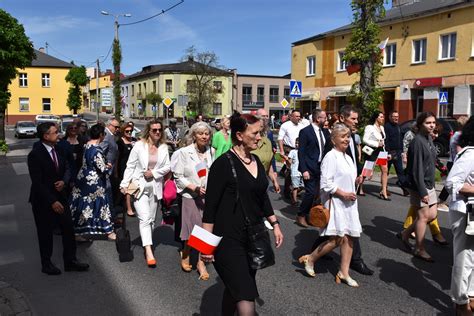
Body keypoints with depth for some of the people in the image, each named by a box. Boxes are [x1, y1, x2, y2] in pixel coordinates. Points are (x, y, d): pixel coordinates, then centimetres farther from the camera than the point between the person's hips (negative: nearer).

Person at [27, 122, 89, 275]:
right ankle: (46, 264, 27)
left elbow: (66, 169, 10)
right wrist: (52, 201, -21)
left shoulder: (58, 150, 2)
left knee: (68, 229, 8)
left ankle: (70, 260, 21)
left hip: (60, 196, 6)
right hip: (43, 200, -6)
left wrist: (63, 181, -12)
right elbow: (37, 182, -19)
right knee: (46, 233, 9)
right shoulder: (35, 154, -18)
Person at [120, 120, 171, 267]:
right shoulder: (139, 145, -5)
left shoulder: (164, 147, 3)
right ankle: (148, 252, -17)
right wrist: (124, 184, -9)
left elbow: (167, 167, 5)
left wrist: (154, 173, -10)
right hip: (139, 185, -4)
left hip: (155, 187, 4)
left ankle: (148, 243, 30)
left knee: (151, 219, 12)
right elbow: (130, 166, -3)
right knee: (145, 218, -13)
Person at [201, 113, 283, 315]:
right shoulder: (223, 164, -14)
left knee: (234, 289, 19)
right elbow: (210, 206, -14)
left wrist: (275, 224, 16)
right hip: (229, 239, -7)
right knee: (246, 298, -7)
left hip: (253, 237, 7)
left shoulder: (256, 161, 7)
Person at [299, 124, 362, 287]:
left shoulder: (348, 158, 14)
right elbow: (326, 183, -18)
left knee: (349, 238, 7)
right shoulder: (331, 156, -13)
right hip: (335, 202, -8)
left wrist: (351, 195, 13)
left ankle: (344, 273, 17)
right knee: (338, 238, -11)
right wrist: (343, 194, -17)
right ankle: (310, 259, 8)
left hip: (349, 203, 8)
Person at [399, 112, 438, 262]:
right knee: (423, 216, 0)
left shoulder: (429, 139, 9)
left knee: (432, 215, 13)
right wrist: (422, 192, -21)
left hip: (429, 184, 9)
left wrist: (431, 186, 15)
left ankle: (406, 233, 28)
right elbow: (417, 169, -21)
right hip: (419, 186, -9)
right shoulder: (418, 141, -18)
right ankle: (419, 249, 15)